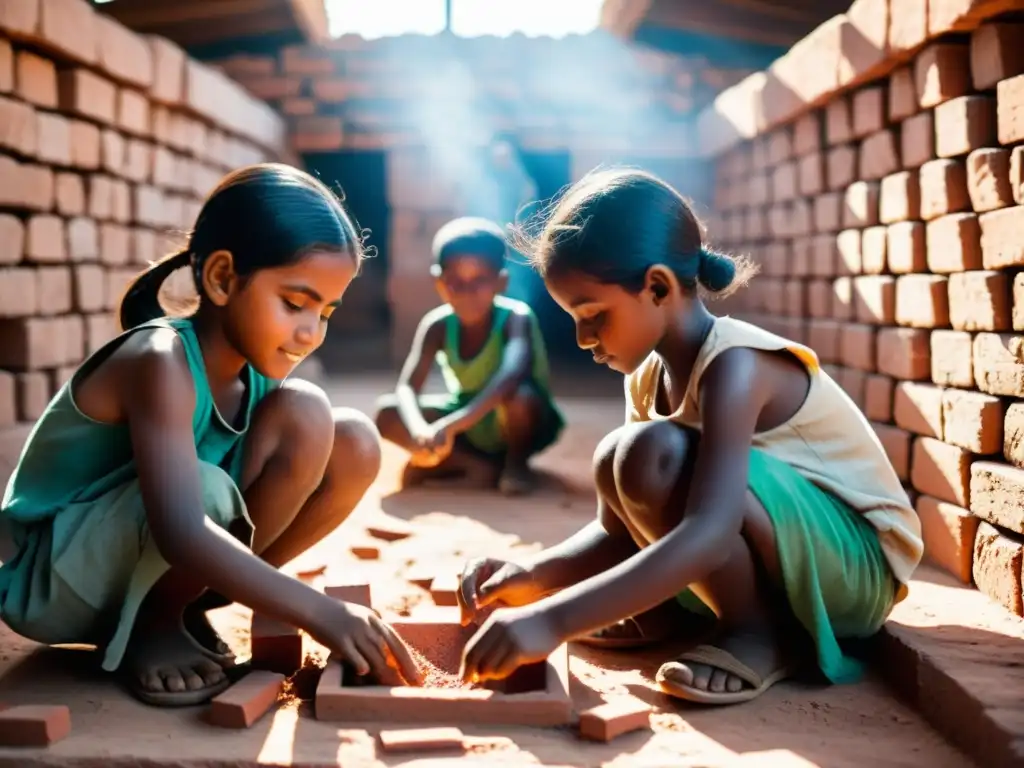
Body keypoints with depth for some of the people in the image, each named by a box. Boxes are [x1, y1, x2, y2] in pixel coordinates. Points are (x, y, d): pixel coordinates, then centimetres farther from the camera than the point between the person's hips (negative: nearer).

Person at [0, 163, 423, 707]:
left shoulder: (259, 371, -6)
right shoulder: (161, 362, -30)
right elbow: (182, 534, -41)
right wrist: (317, 611, -45)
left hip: (167, 561, 7)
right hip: (53, 582, -7)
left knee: (353, 443, -8)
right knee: (207, 491, -38)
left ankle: (179, 608, 1)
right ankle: (151, 624, -7)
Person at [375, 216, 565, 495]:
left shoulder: (516, 318, -27)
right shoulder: (438, 325, -16)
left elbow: (513, 374, -47)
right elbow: (406, 388, -25)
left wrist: (454, 423, -59)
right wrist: (419, 429, -49)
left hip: (514, 421, -4)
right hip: (468, 425, 4)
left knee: (518, 395, -39)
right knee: (388, 413, -18)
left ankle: (516, 461, -8)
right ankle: (478, 464, -10)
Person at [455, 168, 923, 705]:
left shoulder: (735, 364, -26)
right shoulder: (647, 379, 0)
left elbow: (708, 535, -40)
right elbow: (616, 530, 0)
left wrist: (553, 620, -47)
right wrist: (533, 576, -20)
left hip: (858, 563, -8)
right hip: (783, 558, 8)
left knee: (650, 454, -30)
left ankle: (758, 629, -13)